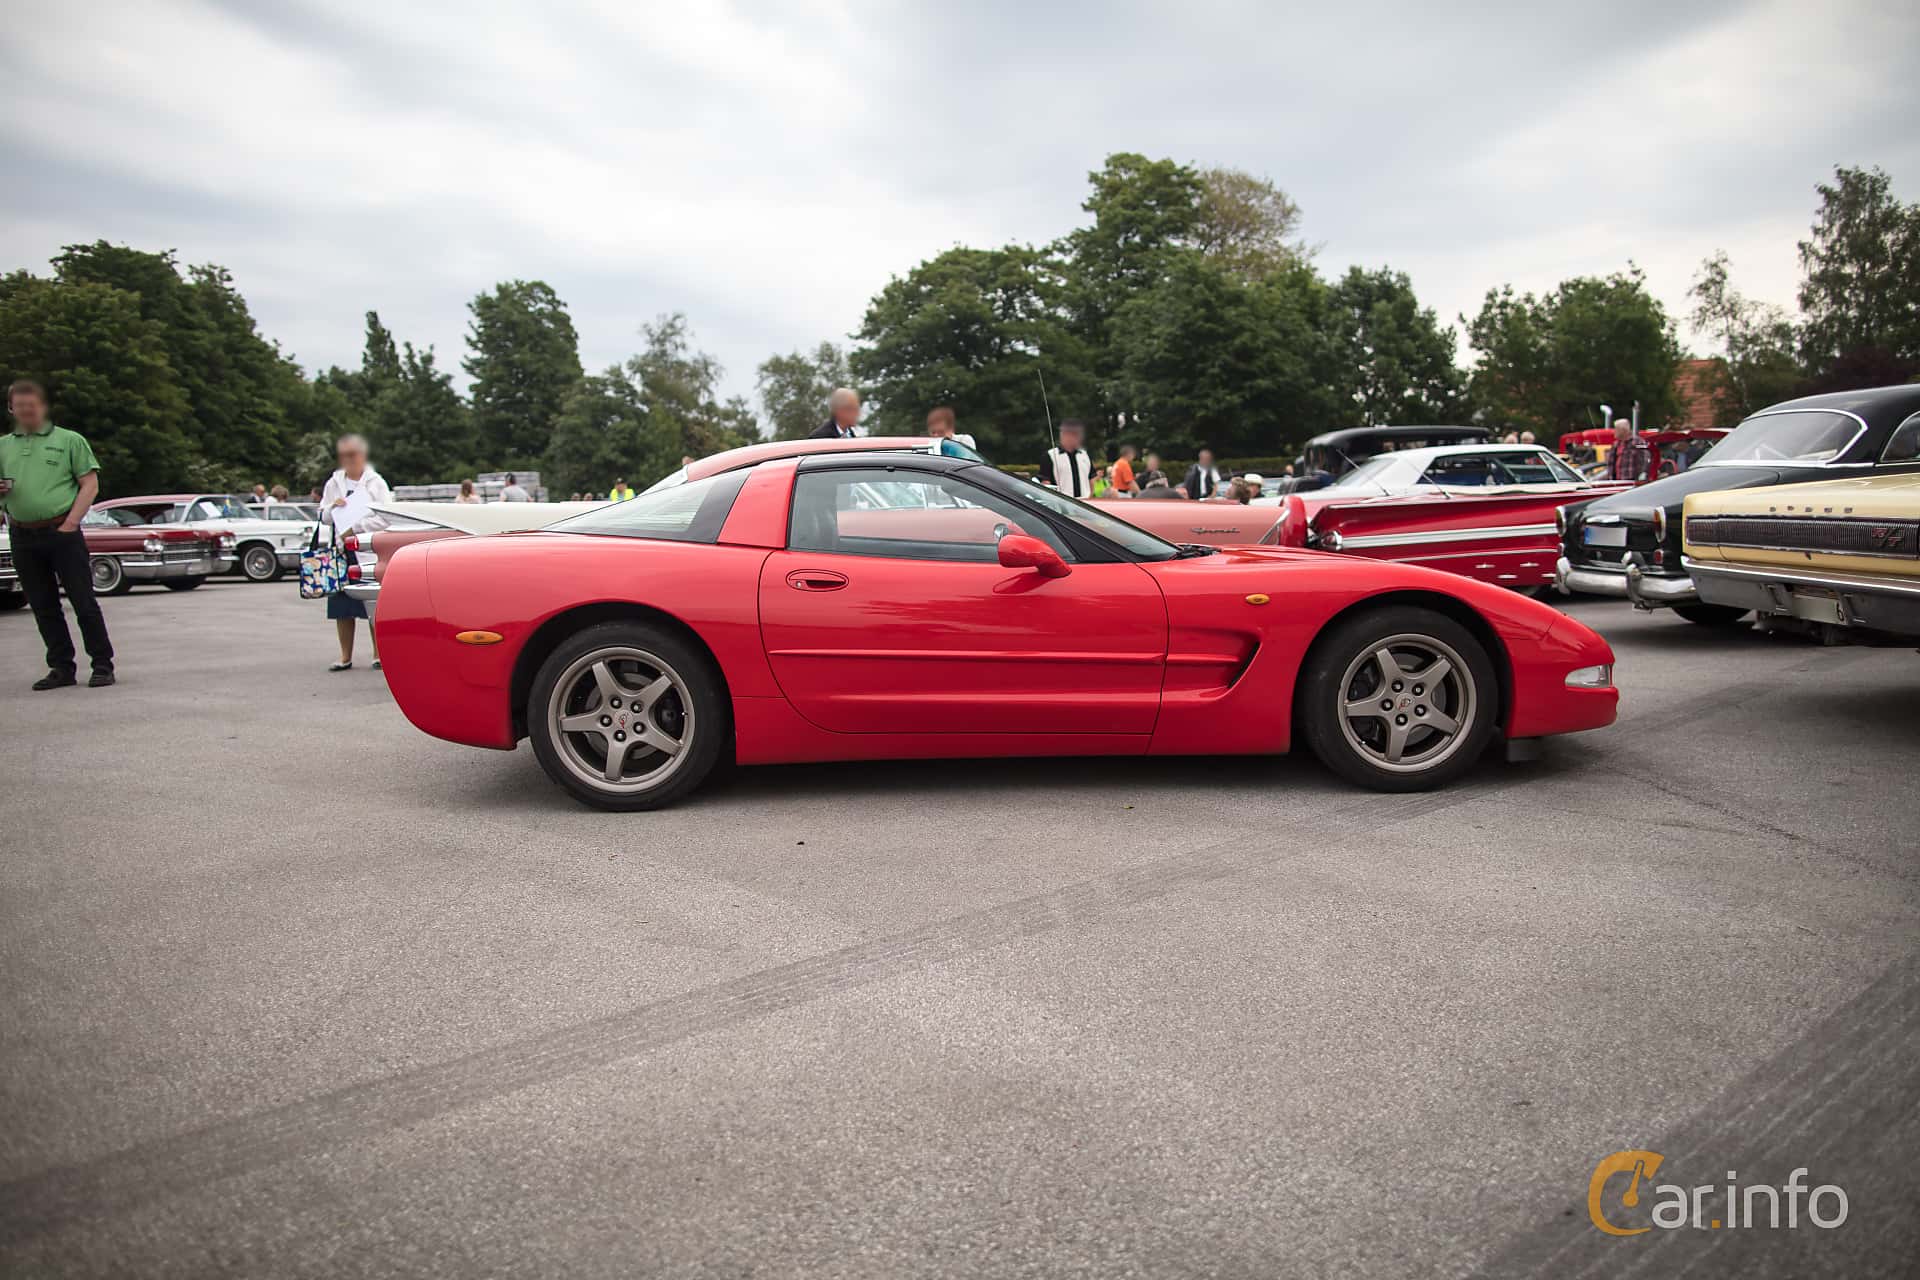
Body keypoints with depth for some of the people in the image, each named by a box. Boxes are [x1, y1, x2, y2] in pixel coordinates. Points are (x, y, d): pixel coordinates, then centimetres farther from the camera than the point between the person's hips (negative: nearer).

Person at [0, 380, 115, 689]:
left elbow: (90, 484, -2)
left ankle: (102, 666, 1)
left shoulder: (70, 440, 4)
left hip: (62, 533, -4)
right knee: (43, 607, 7)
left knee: (84, 602, -4)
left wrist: (70, 524, -10)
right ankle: (62, 668, 14)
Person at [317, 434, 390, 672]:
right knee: (342, 609, 5)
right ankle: (346, 657, 13)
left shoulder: (376, 483, 2)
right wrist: (332, 507, -4)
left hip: (370, 552, -4)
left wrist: (355, 527, -12)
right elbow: (323, 517, 17)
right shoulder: (334, 483, 13)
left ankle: (379, 654, 6)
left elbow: (385, 519, -5)